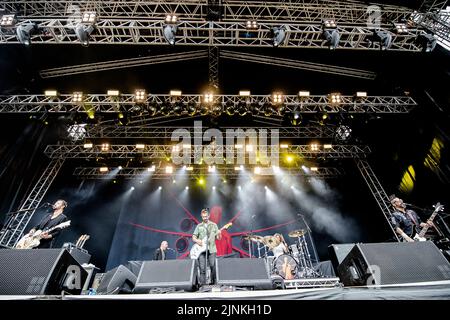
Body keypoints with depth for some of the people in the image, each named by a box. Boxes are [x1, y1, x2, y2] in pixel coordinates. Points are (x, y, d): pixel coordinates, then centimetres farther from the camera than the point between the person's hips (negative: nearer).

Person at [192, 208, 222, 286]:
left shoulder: (213, 225, 9)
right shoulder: (199, 226, 11)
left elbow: (218, 238, 8)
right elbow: (193, 237, 12)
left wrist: (219, 234, -14)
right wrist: (197, 240, -9)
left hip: (211, 249, 0)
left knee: (213, 266, -2)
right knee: (202, 268, -3)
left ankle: (213, 282, 15)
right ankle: (202, 283, 6)